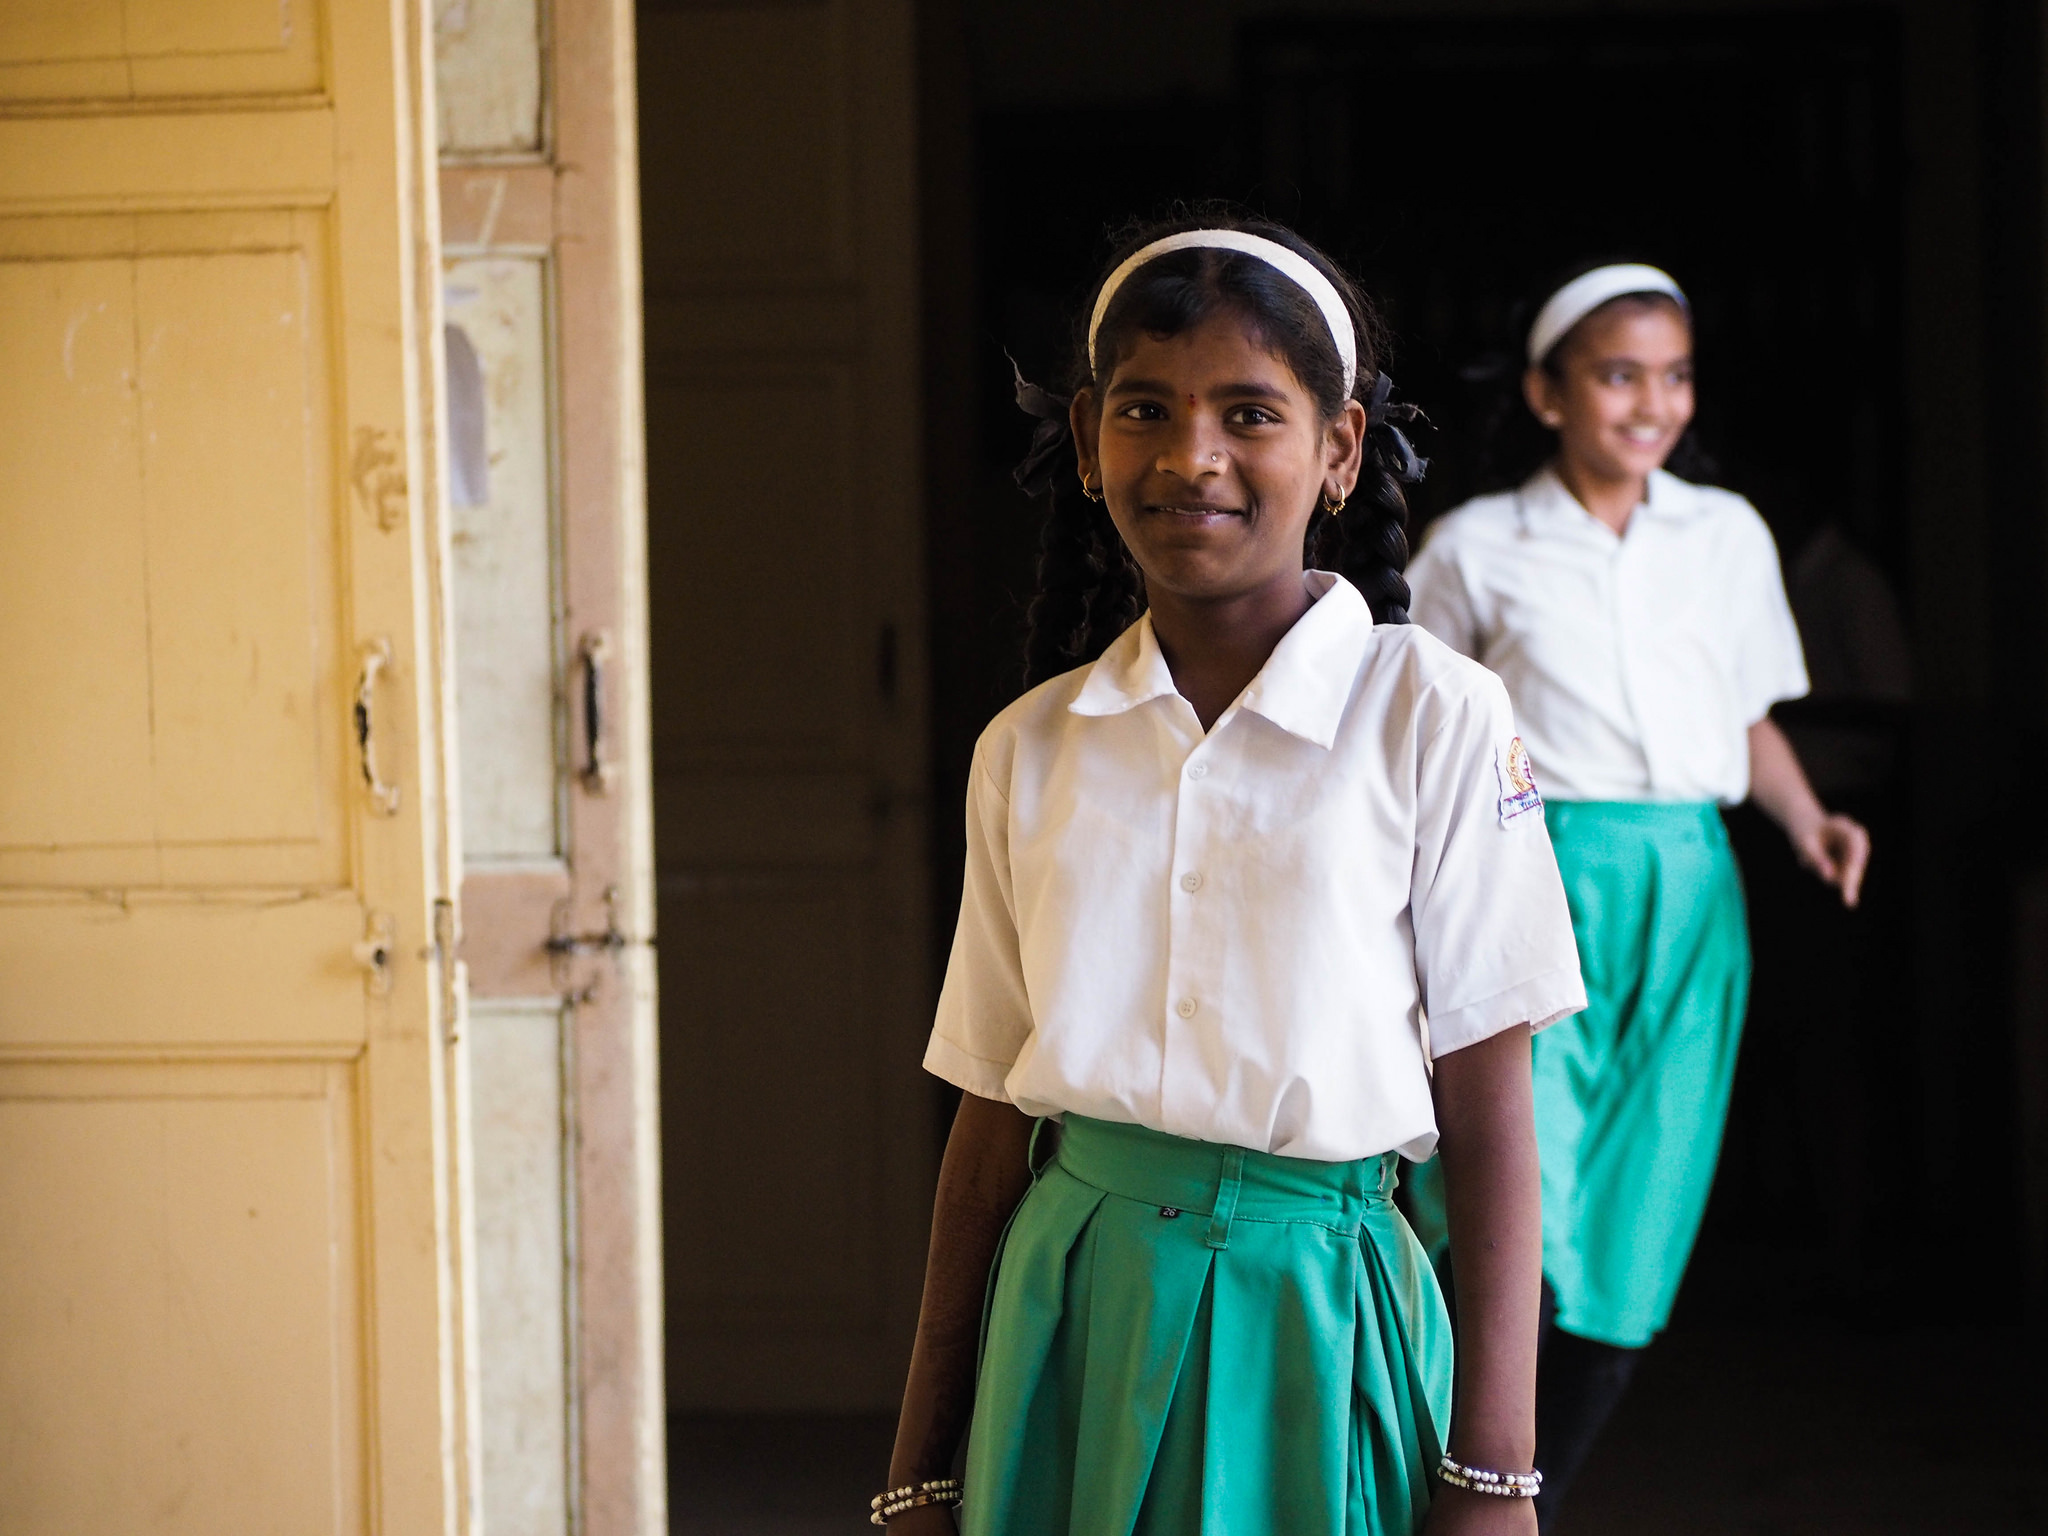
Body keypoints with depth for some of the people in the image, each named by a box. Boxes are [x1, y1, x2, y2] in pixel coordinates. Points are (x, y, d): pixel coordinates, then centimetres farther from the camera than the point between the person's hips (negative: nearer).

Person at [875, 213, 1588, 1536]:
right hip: (1073, 1321, 3)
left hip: (1312, 1319, -3)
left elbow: (1491, 1115, -7)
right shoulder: (1031, 752, 4)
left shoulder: (1432, 718, -6)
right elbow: (994, 1119, 7)